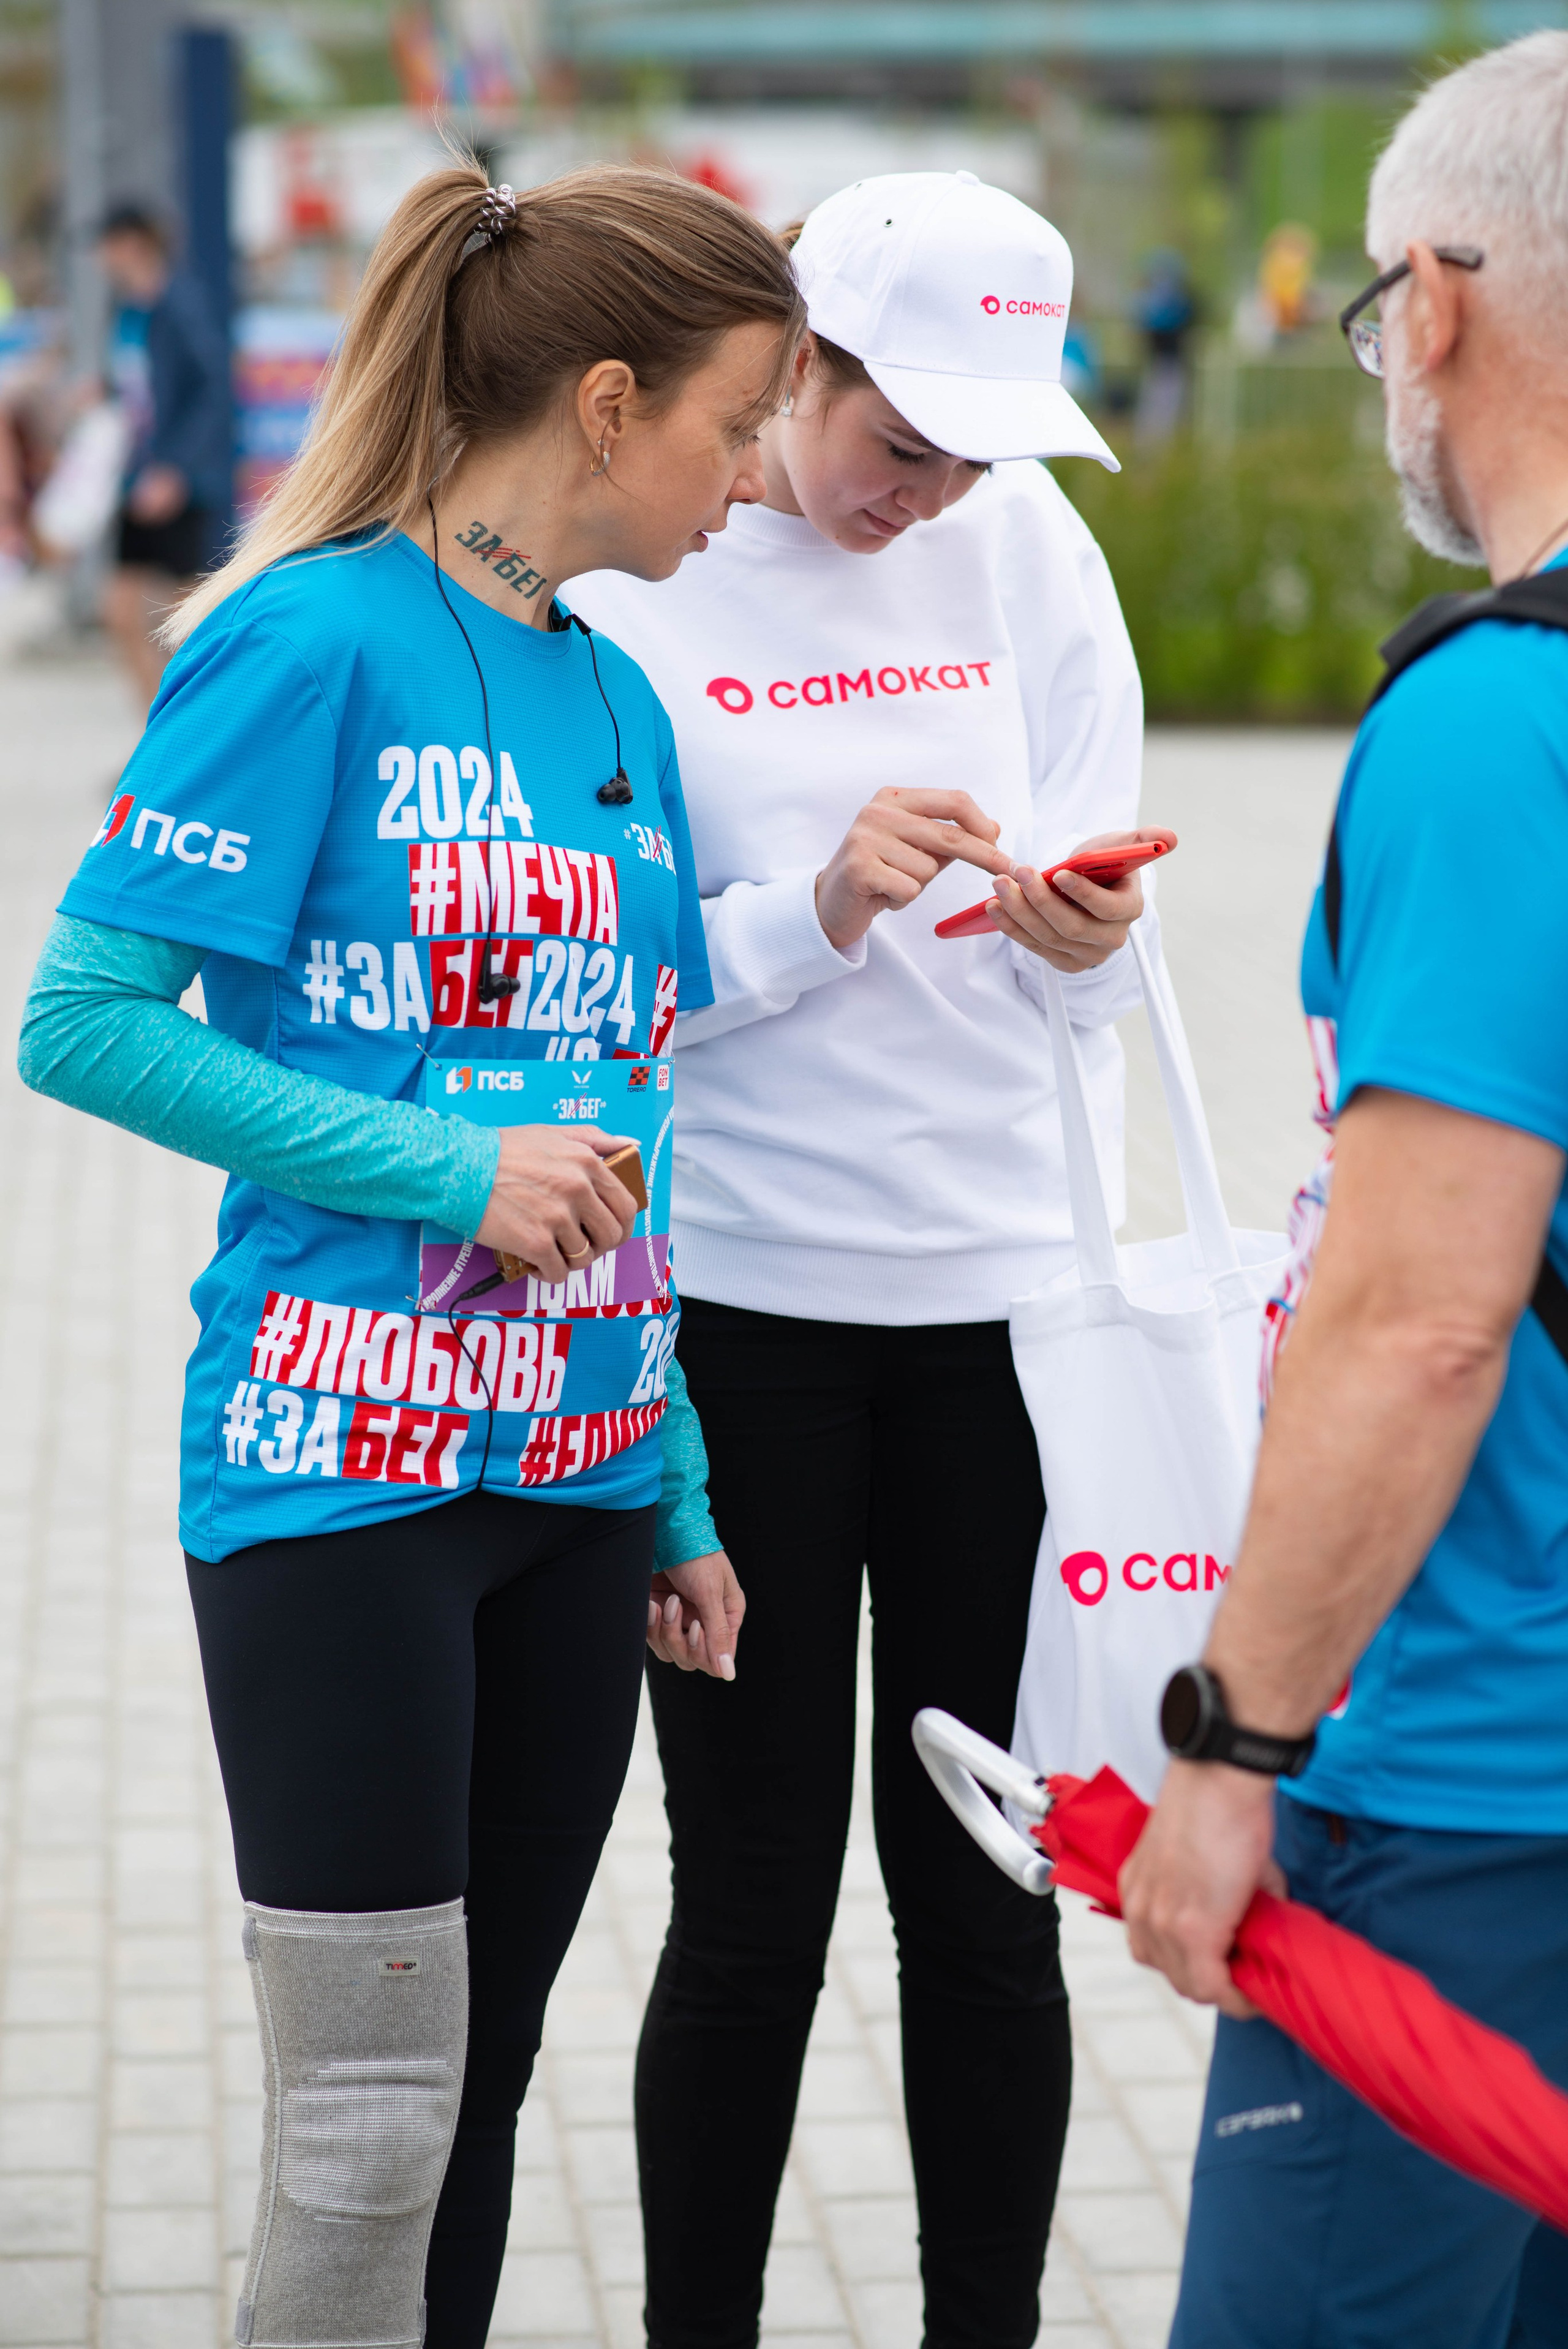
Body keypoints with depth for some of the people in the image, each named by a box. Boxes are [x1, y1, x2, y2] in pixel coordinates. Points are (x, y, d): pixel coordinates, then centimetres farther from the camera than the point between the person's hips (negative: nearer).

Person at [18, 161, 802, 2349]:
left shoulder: (620, 700, 13)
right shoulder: (317, 643, -9)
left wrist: (679, 1501, 16)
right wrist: (451, 1167, -16)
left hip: (578, 1471, 7)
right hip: (341, 1466, -7)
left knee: (479, 2083, 13)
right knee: (372, 2121, -4)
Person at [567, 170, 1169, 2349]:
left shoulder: (1025, 542, 5)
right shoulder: (621, 574, -5)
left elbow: (1101, 933, 5)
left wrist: (1082, 931, -18)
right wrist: (817, 909, -22)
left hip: (999, 1286, 3)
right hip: (734, 1298, -2)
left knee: (988, 1899, 6)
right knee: (755, 1908, 4)